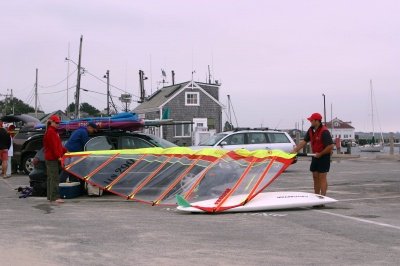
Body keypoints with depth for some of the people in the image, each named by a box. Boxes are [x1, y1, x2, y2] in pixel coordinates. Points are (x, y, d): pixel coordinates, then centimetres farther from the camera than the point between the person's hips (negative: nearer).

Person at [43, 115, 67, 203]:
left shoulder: (53, 131, 20)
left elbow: (58, 145, 23)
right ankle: (55, 197, -14)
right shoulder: (50, 132, -13)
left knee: (51, 177, 13)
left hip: (52, 158, 11)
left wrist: (65, 150, 14)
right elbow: (53, 146, -20)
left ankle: (50, 196, 19)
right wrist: (58, 156, -23)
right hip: (52, 158, -11)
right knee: (55, 178, -12)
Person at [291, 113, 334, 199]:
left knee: (322, 178, -6)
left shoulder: (324, 131, -21)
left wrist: (320, 154, -17)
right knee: (315, 177, 11)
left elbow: (330, 146, -24)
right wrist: (295, 150, -3)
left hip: (324, 156, -8)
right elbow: (304, 141, 6)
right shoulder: (311, 130, 4)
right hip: (315, 156, 8)